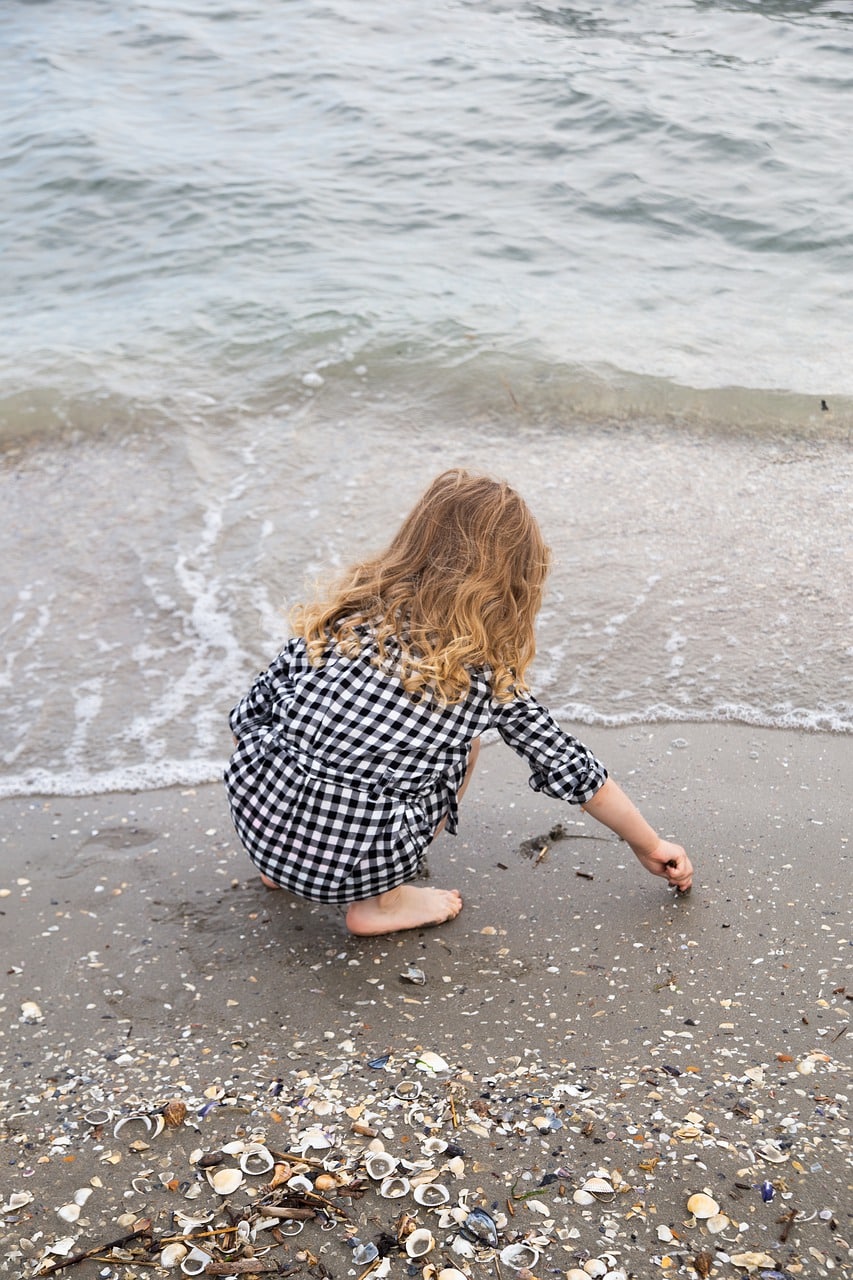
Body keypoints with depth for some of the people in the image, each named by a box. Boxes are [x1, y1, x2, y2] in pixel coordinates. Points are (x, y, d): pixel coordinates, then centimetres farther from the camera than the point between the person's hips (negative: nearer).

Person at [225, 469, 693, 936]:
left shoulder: (346, 614, 4)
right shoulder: (489, 671, 0)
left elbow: (249, 715, 9)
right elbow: (569, 766, 11)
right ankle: (382, 901, 11)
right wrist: (650, 846, 25)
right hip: (353, 869, -3)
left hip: (257, 817, 3)